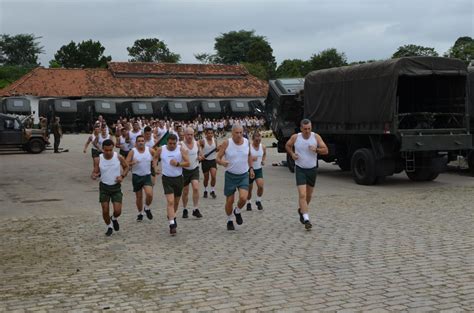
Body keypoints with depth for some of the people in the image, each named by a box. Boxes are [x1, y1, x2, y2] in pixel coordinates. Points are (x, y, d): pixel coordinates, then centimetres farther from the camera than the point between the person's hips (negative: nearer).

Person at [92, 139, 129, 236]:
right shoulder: (99, 159, -10)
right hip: (104, 187, 1)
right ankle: (109, 227, 29)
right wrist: (95, 175, -27)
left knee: (118, 211, -9)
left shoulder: (118, 157, -11)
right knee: (105, 211, 0)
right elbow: (95, 172, -3)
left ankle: (114, 219, 28)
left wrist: (122, 176, -12)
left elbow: (126, 167, 5)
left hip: (116, 187, -1)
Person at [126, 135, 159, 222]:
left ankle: (147, 208, 12)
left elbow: (156, 156, 18)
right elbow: (126, 164, -11)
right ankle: (140, 213, 30)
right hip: (136, 176, 0)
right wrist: (132, 163, -30)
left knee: (149, 194, -18)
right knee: (139, 197, 9)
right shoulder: (132, 152, -8)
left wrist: (155, 166, 6)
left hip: (147, 176, 0)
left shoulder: (150, 150, -2)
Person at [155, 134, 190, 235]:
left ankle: (172, 217, 43)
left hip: (178, 178, 2)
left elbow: (187, 163, -8)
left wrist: (178, 164, -22)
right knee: (170, 201, -15)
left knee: (176, 201, 16)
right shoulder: (160, 150, -4)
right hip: (167, 179, -2)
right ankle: (172, 224, -16)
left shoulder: (181, 150, -5)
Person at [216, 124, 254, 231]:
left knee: (243, 198, -16)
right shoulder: (227, 143, -12)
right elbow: (218, 158, -10)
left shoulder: (246, 142, -2)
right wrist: (222, 162, -31)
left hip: (244, 175, 2)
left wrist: (251, 168, 13)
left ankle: (237, 211, 17)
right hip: (230, 175, -2)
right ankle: (229, 221, 30)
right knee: (229, 201, 6)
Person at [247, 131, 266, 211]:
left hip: (259, 169, 3)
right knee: (249, 188, 7)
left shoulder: (263, 147, -1)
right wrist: (251, 159, -29)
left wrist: (263, 161, 2)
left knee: (260, 186, -15)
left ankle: (258, 201, 8)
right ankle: (248, 203, 29)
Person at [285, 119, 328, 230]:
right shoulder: (295, 137, -8)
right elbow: (287, 146, 11)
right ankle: (306, 219, -17)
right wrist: (292, 154, -7)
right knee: (302, 194, -15)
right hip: (300, 169, -2)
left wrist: (316, 149, -24)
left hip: (312, 169, 2)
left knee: (309, 195, 16)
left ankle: (302, 210, 42)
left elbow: (325, 150, -5)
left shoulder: (316, 137, -7)